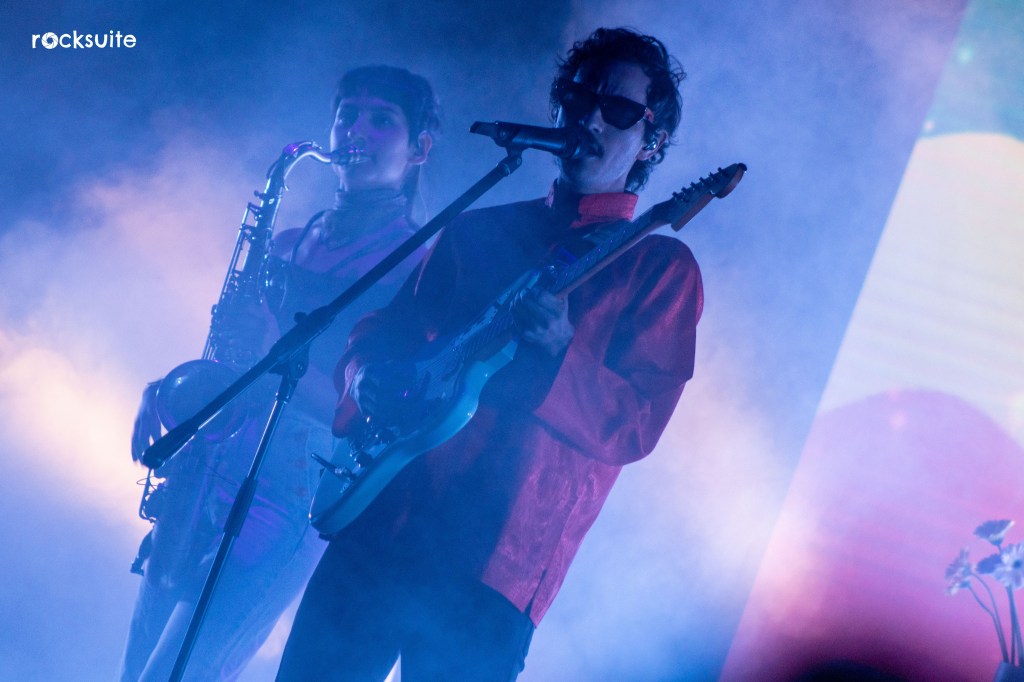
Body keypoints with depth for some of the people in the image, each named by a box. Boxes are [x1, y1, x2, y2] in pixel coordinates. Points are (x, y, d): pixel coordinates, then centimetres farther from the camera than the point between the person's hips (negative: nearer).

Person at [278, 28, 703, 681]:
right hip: (379, 524, 4)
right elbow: (384, 330, 15)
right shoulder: (478, 228, 15)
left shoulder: (662, 266, 3)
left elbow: (636, 425, -5)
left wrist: (560, 354, -23)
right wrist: (371, 375, -8)